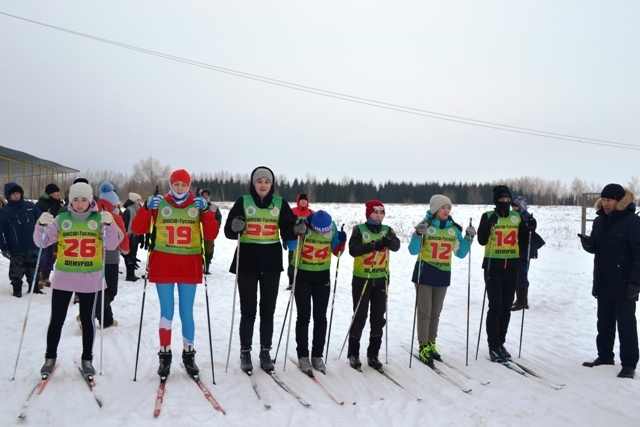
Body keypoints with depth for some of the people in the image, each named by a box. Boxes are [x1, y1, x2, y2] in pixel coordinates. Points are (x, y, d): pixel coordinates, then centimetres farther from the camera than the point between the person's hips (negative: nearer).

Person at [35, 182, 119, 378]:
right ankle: (50, 357, 24)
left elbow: (111, 246, -10)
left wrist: (110, 225, -26)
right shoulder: (61, 219, 1)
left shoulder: (99, 219, -2)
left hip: (90, 280, -1)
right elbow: (42, 242, -3)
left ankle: (87, 359, 22)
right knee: (57, 319, 7)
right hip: (63, 279, 1)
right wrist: (42, 225, -22)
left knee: (87, 320, 9)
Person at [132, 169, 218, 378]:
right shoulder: (160, 204, 1)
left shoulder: (198, 205, 3)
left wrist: (206, 211, -16)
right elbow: (138, 230, -3)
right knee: (167, 313, 3)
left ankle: (189, 354, 21)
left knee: (186, 313, 8)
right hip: (163, 265, -1)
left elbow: (211, 235, -5)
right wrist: (146, 208, -17)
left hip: (189, 265, 1)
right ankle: (165, 355, 16)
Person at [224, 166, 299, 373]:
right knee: (248, 309, 4)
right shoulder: (243, 202, -2)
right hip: (247, 261, -2)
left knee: (268, 309, 10)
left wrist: (297, 229, -22)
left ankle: (265, 351, 21)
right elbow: (229, 231, -5)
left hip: (271, 262, 2)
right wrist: (236, 227, -27)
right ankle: (245, 352, 17)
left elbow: (287, 231, -1)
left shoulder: (280, 203, 3)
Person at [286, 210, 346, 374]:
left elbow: (335, 251, 2)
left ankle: (317, 354, 16)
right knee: (304, 316, -1)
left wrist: (341, 241, -17)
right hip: (302, 274, -3)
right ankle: (302, 355, 10)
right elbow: (291, 246, -23)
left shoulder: (332, 227, -8)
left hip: (322, 276, 3)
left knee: (320, 317, 6)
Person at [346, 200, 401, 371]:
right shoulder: (359, 229, -6)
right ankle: (353, 353, 16)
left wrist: (389, 241, -37)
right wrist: (373, 245, -32)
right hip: (361, 279, -3)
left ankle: (373, 354, 19)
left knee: (378, 318, 8)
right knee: (359, 318, 2)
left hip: (381, 280, 4)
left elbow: (397, 246, -14)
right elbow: (353, 249, -20)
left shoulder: (387, 230, 4)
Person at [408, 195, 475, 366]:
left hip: (443, 275, 4)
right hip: (424, 273, -4)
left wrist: (469, 238, -8)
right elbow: (413, 251, -12)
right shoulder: (425, 226, -10)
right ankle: (423, 347, 6)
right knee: (425, 312, -2)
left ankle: (431, 344, 26)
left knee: (436, 312, 13)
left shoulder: (454, 229, 3)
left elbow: (460, 253, 7)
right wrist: (418, 235, -29)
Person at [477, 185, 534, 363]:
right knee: (495, 306, -6)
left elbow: (524, 241, 11)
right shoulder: (488, 216, -3)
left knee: (507, 307, 9)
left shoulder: (517, 217, 8)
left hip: (512, 266, 4)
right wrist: (489, 225, -25)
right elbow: (482, 240, -11)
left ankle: (500, 343, 21)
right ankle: (493, 346, 2)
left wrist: (530, 230, -7)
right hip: (493, 266, -4)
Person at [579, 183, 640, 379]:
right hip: (603, 284, 7)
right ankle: (605, 356, 27)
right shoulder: (599, 220, 8)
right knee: (604, 323, 15)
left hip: (624, 286, -6)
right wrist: (588, 243, -7)